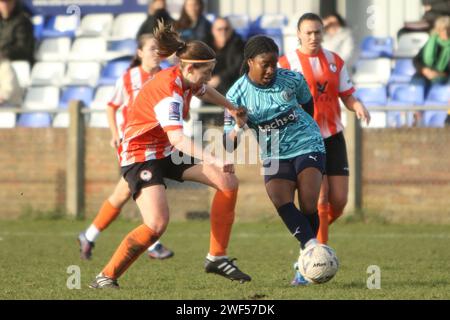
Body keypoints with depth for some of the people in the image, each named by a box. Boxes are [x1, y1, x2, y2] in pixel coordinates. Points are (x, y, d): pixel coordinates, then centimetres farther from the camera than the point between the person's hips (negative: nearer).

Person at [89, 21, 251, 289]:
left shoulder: (185, 80, 0)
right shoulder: (169, 91, -29)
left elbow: (206, 92, 27)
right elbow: (177, 137, -44)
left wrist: (233, 109, 41)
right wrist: (213, 161, -53)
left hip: (167, 154, 10)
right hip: (141, 156, -10)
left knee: (229, 183, 1)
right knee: (157, 224, -27)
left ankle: (217, 258, 7)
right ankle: (106, 277, -12)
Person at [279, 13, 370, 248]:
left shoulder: (335, 61, 10)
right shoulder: (286, 63, -3)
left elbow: (347, 96, 11)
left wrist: (358, 106, -11)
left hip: (333, 137, 5)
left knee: (339, 200, 0)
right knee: (321, 197, -14)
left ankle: (313, 235, 26)